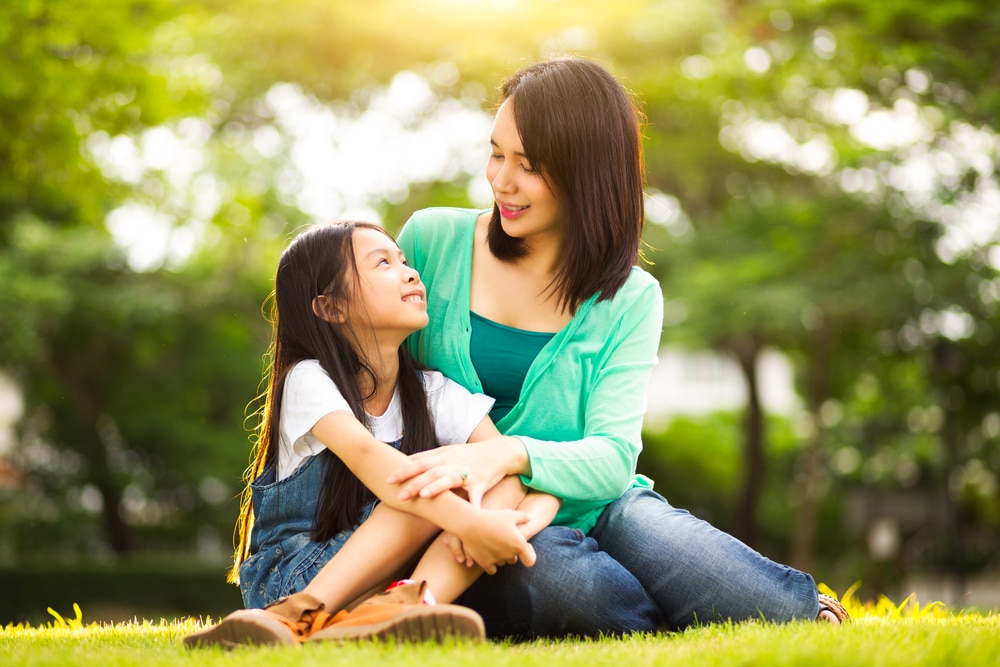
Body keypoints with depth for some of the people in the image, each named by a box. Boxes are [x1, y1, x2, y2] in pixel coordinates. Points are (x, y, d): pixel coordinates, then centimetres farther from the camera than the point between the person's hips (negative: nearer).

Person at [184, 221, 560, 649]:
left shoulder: (435, 394, 4)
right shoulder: (309, 380, -9)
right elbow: (366, 456, -30)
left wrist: (525, 518, -32)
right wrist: (467, 520, -44)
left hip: (392, 577, 4)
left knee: (502, 487, -20)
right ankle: (299, 612, -40)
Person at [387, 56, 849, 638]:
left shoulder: (630, 300, 1)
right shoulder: (432, 241, 1)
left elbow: (613, 457, -9)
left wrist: (509, 455, -31)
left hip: (594, 510, 0)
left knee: (778, 609, -28)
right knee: (553, 577, -38)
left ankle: (807, 611, 7)